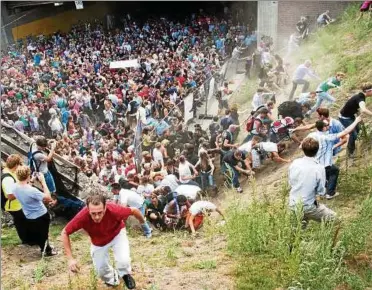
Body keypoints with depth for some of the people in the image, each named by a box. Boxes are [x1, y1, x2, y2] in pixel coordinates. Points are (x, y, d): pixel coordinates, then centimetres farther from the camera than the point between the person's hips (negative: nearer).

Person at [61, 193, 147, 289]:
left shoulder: (113, 210, -41)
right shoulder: (82, 216, -39)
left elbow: (134, 211, -21)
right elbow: (64, 233, -22)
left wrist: (142, 222, 0)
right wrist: (70, 258, -26)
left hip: (117, 234, -1)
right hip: (98, 242, 2)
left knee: (123, 261, -22)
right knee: (101, 271, 6)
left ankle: (125, 274, 15)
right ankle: (112, 279, 42)